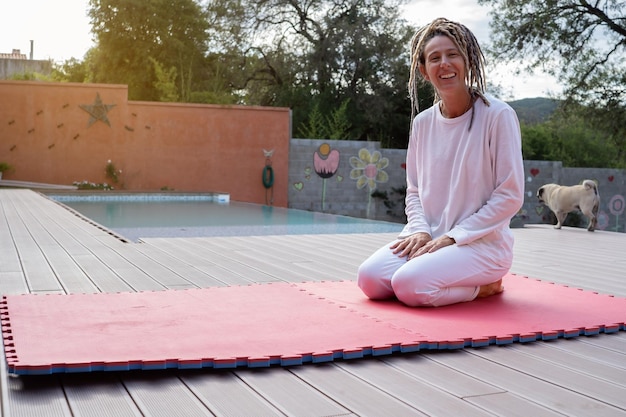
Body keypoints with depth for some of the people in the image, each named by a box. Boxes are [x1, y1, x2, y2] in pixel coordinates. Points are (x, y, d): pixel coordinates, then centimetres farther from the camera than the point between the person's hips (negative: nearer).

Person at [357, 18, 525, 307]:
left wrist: (453, 236, -15)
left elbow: (510, 196, -11)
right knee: (369, 278, -16)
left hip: (482, 242, -5)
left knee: (409, 284, -28)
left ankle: (483, 286, 0)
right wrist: (420, 230, -7)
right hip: (429, 238, 6)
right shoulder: (422, 123, 6)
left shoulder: (497, 115, -10)